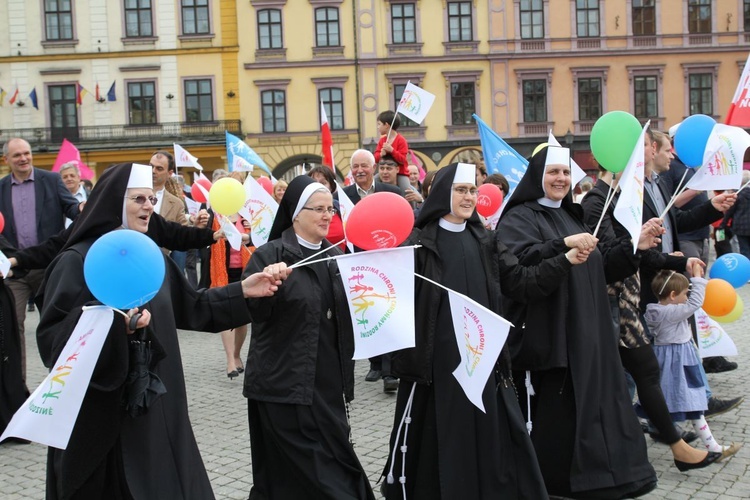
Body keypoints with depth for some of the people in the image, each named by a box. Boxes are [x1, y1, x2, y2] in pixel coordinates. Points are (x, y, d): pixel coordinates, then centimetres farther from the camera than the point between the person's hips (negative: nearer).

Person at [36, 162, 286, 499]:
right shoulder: (77, 261, -12)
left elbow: (190, 308, 15)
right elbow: (50, 336, -18)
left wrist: (241, 291, 6)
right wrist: (112, 325, -32)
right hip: (101, 413, -7)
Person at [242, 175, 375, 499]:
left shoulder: (334, 255, 10)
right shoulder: (270, 254, -8)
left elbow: (350, 311, 16)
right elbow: (252, 310, -17)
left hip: (328, 381, 6)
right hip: (284, 382, -6)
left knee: (332, 460, 10)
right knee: (296, 472, 0)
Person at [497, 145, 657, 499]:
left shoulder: (571, 216, 19)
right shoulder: (519, 218, -6)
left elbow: (598, 269, 20)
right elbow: (518, 262, -25)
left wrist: (634, 248, 8)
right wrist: (563, 244, -35)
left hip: (584, 335, 8)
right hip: (545, 337, -8)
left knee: (584, 402, 10)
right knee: (550, 413, -6)